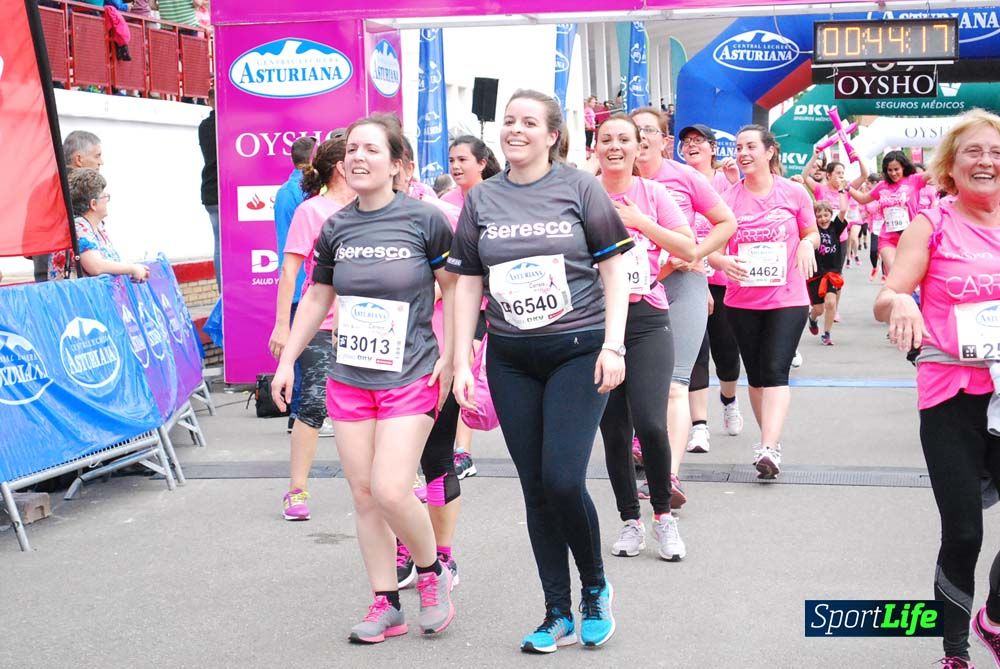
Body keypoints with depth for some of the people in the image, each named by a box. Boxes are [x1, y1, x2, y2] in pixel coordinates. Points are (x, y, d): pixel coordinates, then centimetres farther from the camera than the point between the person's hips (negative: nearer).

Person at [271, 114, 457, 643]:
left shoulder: (424, 220, -8)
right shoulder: (336, 229, 5)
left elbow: (454, 286, 0)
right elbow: (317, 299, 16)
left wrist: (449, 357, -6)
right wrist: (287, 361, 13)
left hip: (410, 380, -5)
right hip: (348, 380, 5)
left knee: (391, 491, -13)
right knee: (363, 494, 5)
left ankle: (431, 571, 15)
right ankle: (386, 604, 17)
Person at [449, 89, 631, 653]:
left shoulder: (579, 187, -1)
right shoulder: (482, 199, 7)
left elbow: (613, 268, -1)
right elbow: (468, 284, 10)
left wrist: (613, 345, -10)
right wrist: (462, 363, 4)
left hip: (578, 351, -3)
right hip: (511, 361, 4)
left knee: (563, 480, -13)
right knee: (536, 491, 5)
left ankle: (596, 587, 13)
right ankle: (560, 617, 16)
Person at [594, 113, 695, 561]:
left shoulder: (652, 194, 4)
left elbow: (688, 249, 0)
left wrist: (639, 221, -8)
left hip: (647, 321, -1)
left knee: (650, 424, -14)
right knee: (613, 429, 6)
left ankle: (663, 516, 7)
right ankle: (630, 520, 22)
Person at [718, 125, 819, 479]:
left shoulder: (794, 193, -1)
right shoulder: (728, 197, 0)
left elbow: (812, 234, 12)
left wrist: (807, 244, -12)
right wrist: (722, 260, -22)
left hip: (787, 298, -2)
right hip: (742, 301, 3)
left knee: (775, 372, -12)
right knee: (755, 374, 11)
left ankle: (769, 448, -20)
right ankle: (770, 439, 26)